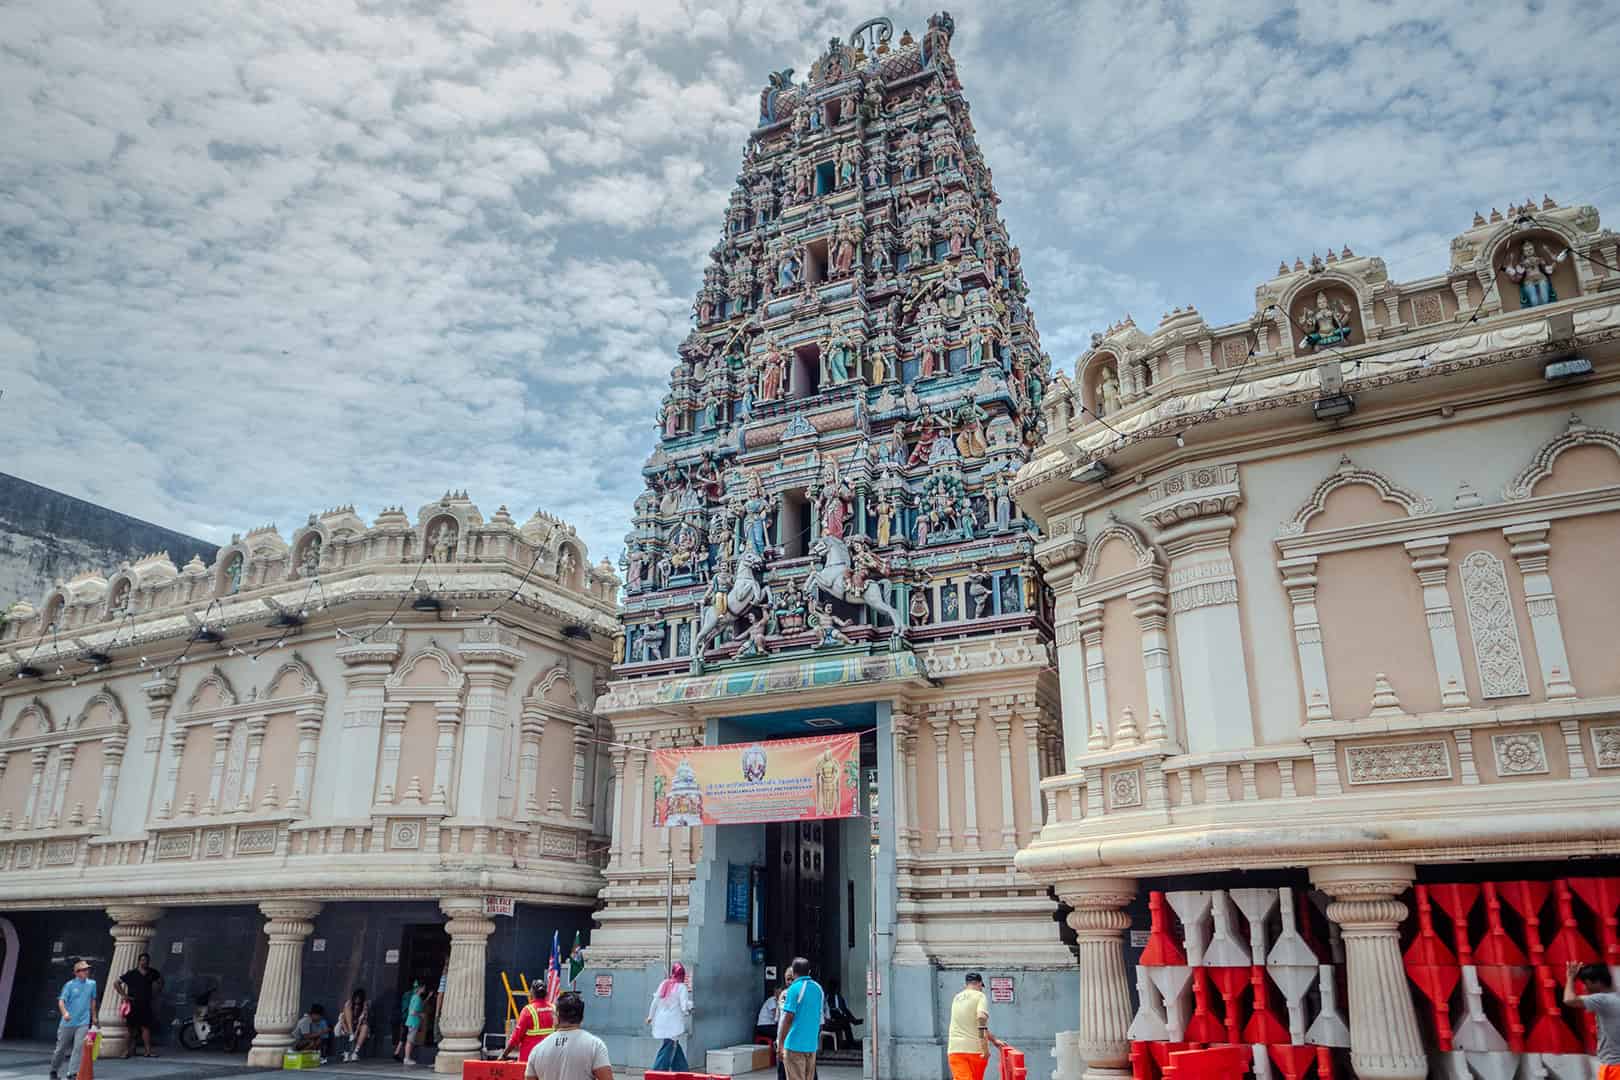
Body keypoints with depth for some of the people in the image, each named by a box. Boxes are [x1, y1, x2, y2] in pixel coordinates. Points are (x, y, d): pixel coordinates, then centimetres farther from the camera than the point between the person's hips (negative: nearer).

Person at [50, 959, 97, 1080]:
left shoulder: (92, 984, 3)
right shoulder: (70, 985, -8)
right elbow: (61, 1001, -17)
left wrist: (94, 1016, 20)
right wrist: (65, 1013, -35)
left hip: (83, 1022, 2)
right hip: (68, 1022, -2)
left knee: (79, 1047, -10)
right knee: (61, 1048, 11)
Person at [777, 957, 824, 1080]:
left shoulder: (794, 989, -11)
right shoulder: (818, 988, 10)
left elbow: (788, 1018, -15)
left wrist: (780, 1043, -11)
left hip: (795, 1044, -6)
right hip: (812, 1044, 6)